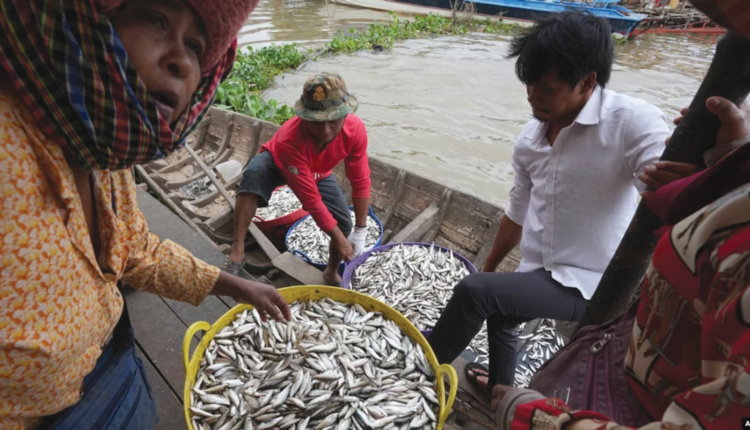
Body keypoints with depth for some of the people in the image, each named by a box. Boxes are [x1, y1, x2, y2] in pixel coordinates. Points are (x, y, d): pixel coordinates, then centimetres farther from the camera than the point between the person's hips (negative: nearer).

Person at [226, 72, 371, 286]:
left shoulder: (355, 128, -33)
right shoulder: (289, 140, -44)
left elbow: (361, 181, -21)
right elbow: (311, 199, -37)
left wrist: (360, 231, -19)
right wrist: (338, 238, -31)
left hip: (318, 173, 4)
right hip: (277, 163, -3)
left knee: (344, 224, -9)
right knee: (252, 175, -39)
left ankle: (332, 273, 22)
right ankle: (237, 251, -30)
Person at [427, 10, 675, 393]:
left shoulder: (634, 123, -20)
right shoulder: (530, 138, 1)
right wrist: (488, 270, 21)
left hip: (592, 284, -7)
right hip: (539, 275, 8)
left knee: (472, 292, -20)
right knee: (499, 314, 27)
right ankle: (500, 384, 59)